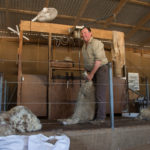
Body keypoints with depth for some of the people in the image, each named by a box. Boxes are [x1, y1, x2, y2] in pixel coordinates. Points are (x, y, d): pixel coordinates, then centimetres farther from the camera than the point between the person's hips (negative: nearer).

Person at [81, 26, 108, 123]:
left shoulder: (96, 43, -13)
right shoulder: (84, 47, 13)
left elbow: (99, 60, -21)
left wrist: (91, 74, -19)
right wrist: (87, 73, 9)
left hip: (101, 69, -8)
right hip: (92, 72, 8)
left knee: (100, 94, -12)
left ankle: (101, 118, -7)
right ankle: (95, 115, 12)